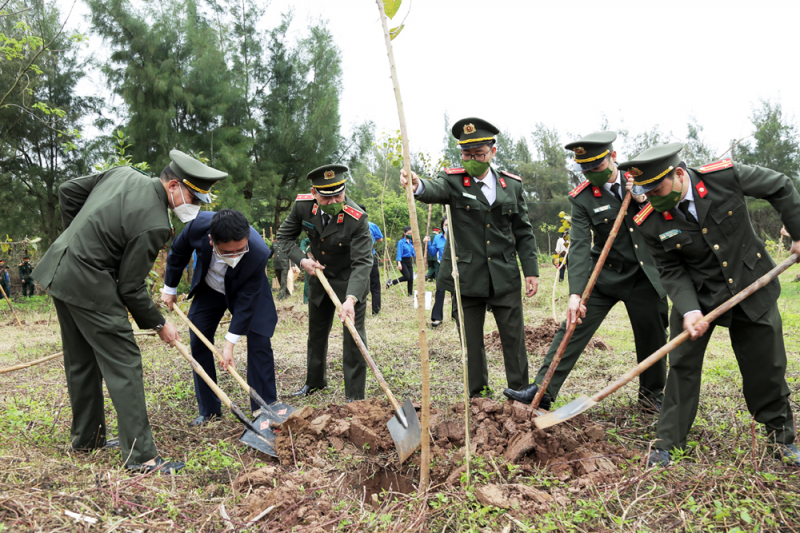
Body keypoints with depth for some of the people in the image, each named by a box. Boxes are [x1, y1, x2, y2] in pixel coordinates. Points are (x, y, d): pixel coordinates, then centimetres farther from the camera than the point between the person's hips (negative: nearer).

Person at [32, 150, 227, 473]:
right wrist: (159, 324, -2)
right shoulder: (154, 224, -22)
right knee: (124, 364, -5)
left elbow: (68, 192, 12)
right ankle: (140, 455, -2)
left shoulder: (124, 173, 2)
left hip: (59, 270, 10)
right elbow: (130, 287, -16)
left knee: (82, 361, 20)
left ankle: (85, 436, 35)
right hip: (89, 285, -10)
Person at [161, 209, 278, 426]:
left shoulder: (258, 253, -40)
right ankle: (209, 410, 14)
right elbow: (178, 253, -11)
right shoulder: (199, 224, -35)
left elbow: (246, 302, -30)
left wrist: (230, 343, -28)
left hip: (245, 291, -3)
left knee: (259, 343, -11)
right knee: (198, 342, 1)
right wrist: (170, 289, 1)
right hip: (209, 289, 3)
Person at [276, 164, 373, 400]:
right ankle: (315, 381, 40)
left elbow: (362, 263, -34)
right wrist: (302, 260, -18)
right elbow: (284, 236, -2)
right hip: (319, 275, 5)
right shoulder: (303, 205, -17)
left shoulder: (357, 219, -31)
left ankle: (355, 397, 2)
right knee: (316, 332, 19)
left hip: (350, 281, -5)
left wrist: (351, 299, -47)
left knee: (353, 336, -9)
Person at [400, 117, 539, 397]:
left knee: (514, 338, 7)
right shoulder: (454, 180, -2)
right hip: (467, 277, -1)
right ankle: (477, 395, 24)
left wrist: (531, 270, 3)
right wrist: (418, 185, -50)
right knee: (471, 341, 8)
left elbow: (523, 232, 10)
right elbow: (436, 189, -27)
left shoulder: (511, 184, 6)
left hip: (505, 277, 2)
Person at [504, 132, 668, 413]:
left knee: (652, 337, 10)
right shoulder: (582, 197, -7)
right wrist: (575, 294, -28)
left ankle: (652, 394, 34)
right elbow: (579, 247, -16)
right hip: (604, 276, -1)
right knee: (572, 329, -8)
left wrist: (642, 196, -17)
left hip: (645, 276, 1)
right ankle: (541, 392, -4)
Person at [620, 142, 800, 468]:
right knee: (683, 364, -3)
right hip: (696, 294, 0)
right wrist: (688, 310, -23)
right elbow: (671, 271, -9)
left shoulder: (724, 175, -20)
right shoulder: (650, 223, -17)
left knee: (767, 366, 9)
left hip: (752, 285, 1)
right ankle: (667, 443, 10)